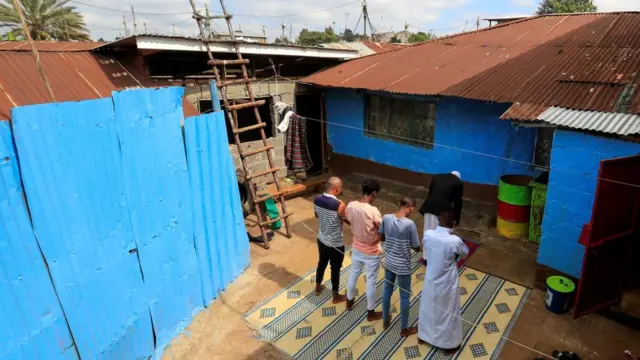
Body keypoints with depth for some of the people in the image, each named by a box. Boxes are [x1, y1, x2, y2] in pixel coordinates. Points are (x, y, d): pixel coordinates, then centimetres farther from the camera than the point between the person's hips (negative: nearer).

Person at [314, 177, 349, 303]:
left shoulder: (317, 199, -10)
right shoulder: (339, 205, -30)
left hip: (321, 240, 6)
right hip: (336, 244, -6)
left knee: (322, 263, 28)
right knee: (335, 269, 15)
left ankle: (318, 288, 48)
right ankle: (336, 296, 35)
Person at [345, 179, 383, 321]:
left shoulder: (350, 206, -12)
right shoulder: (373, 211, -30)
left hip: (356, 249, 5)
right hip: (371, 253, -5)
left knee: (353, 275, 26)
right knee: (371, 282, 13)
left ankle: (349, 301, 48)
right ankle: (371, 313, 31)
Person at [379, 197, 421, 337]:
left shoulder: (386, 218, -11)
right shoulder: (410, 224, -25)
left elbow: (381, 238, 3)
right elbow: (417, 248, -14)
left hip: (388, 262, 5)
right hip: (403, 266, -5)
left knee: (387, 290, 24)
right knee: (405, 296, 14)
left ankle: (385, 320, 42)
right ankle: (404, 329, 31)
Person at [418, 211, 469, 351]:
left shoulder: (428, 234, -17)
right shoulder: (455, 241, -29)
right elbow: (465, 253, -6)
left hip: (430, 281, 4)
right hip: (447, 285, -4)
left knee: (427, 309, 25)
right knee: (448, 313, 19)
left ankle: (423, 336, 46)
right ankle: (449, 343, 40)